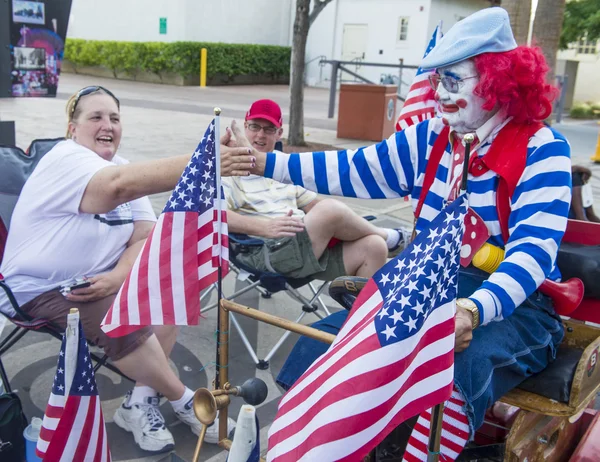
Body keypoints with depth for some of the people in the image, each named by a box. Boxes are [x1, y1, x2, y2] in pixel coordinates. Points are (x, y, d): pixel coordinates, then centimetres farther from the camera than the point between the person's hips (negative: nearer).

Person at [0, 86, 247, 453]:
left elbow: (146, 236, -4)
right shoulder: (65, 160, -21)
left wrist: (119, 275, -26)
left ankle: (140, 403, -5)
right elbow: (120, 185, -44)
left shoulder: (122, 166, 4)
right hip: (39, 289, -7)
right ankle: (184, 401, -5)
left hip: (97, 280, 8)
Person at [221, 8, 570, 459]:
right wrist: (262, 163, 0)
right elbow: (353, 169, 6)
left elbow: (533, 253, -24)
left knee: (452, 369, -37)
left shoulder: (542, 149, -13)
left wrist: (472, 311, -43)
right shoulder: (432, 138, 4)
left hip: (513, 307, -5)